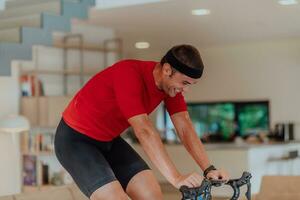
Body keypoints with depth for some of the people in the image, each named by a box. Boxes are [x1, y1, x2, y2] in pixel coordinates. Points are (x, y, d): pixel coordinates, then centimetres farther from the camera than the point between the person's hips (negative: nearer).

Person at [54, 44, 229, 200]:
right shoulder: (129, 74, -32)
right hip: (75, 140, -8)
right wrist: (176, 178, -42)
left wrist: (209, 169, -18)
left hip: (109, 141, 8)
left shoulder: (171, 83, -9)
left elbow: (185, 127, -7)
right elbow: (144, 131, -38)